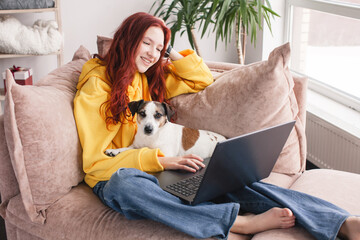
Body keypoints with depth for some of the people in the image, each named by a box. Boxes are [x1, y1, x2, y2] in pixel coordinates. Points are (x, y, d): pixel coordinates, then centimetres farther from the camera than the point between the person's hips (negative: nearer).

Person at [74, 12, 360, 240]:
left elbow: (204, 80, 19)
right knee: (125, 182, -42)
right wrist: (162, 160, -24)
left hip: (160, 170, 4)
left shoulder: (152, 77, 13)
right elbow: (96, 161, -14)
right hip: (115, 177, -4)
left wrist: (170, 52, 8)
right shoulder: (96, 86, -7)